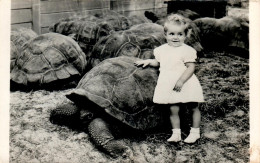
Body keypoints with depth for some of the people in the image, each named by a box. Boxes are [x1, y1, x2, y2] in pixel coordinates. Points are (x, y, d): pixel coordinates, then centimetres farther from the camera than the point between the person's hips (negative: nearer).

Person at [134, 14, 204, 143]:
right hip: (169, 86, 4)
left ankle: (195, 132, 22)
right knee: (173, 110, 2)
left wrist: (181, 81, -23)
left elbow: (191, 67, -15)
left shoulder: (187, 50, -11)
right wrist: (148, 61, 8)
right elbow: (158, 62, 25)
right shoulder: (162, 50, 8)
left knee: (194, 108, 8)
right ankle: (176, 133, 13)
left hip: (186, 85, -3)